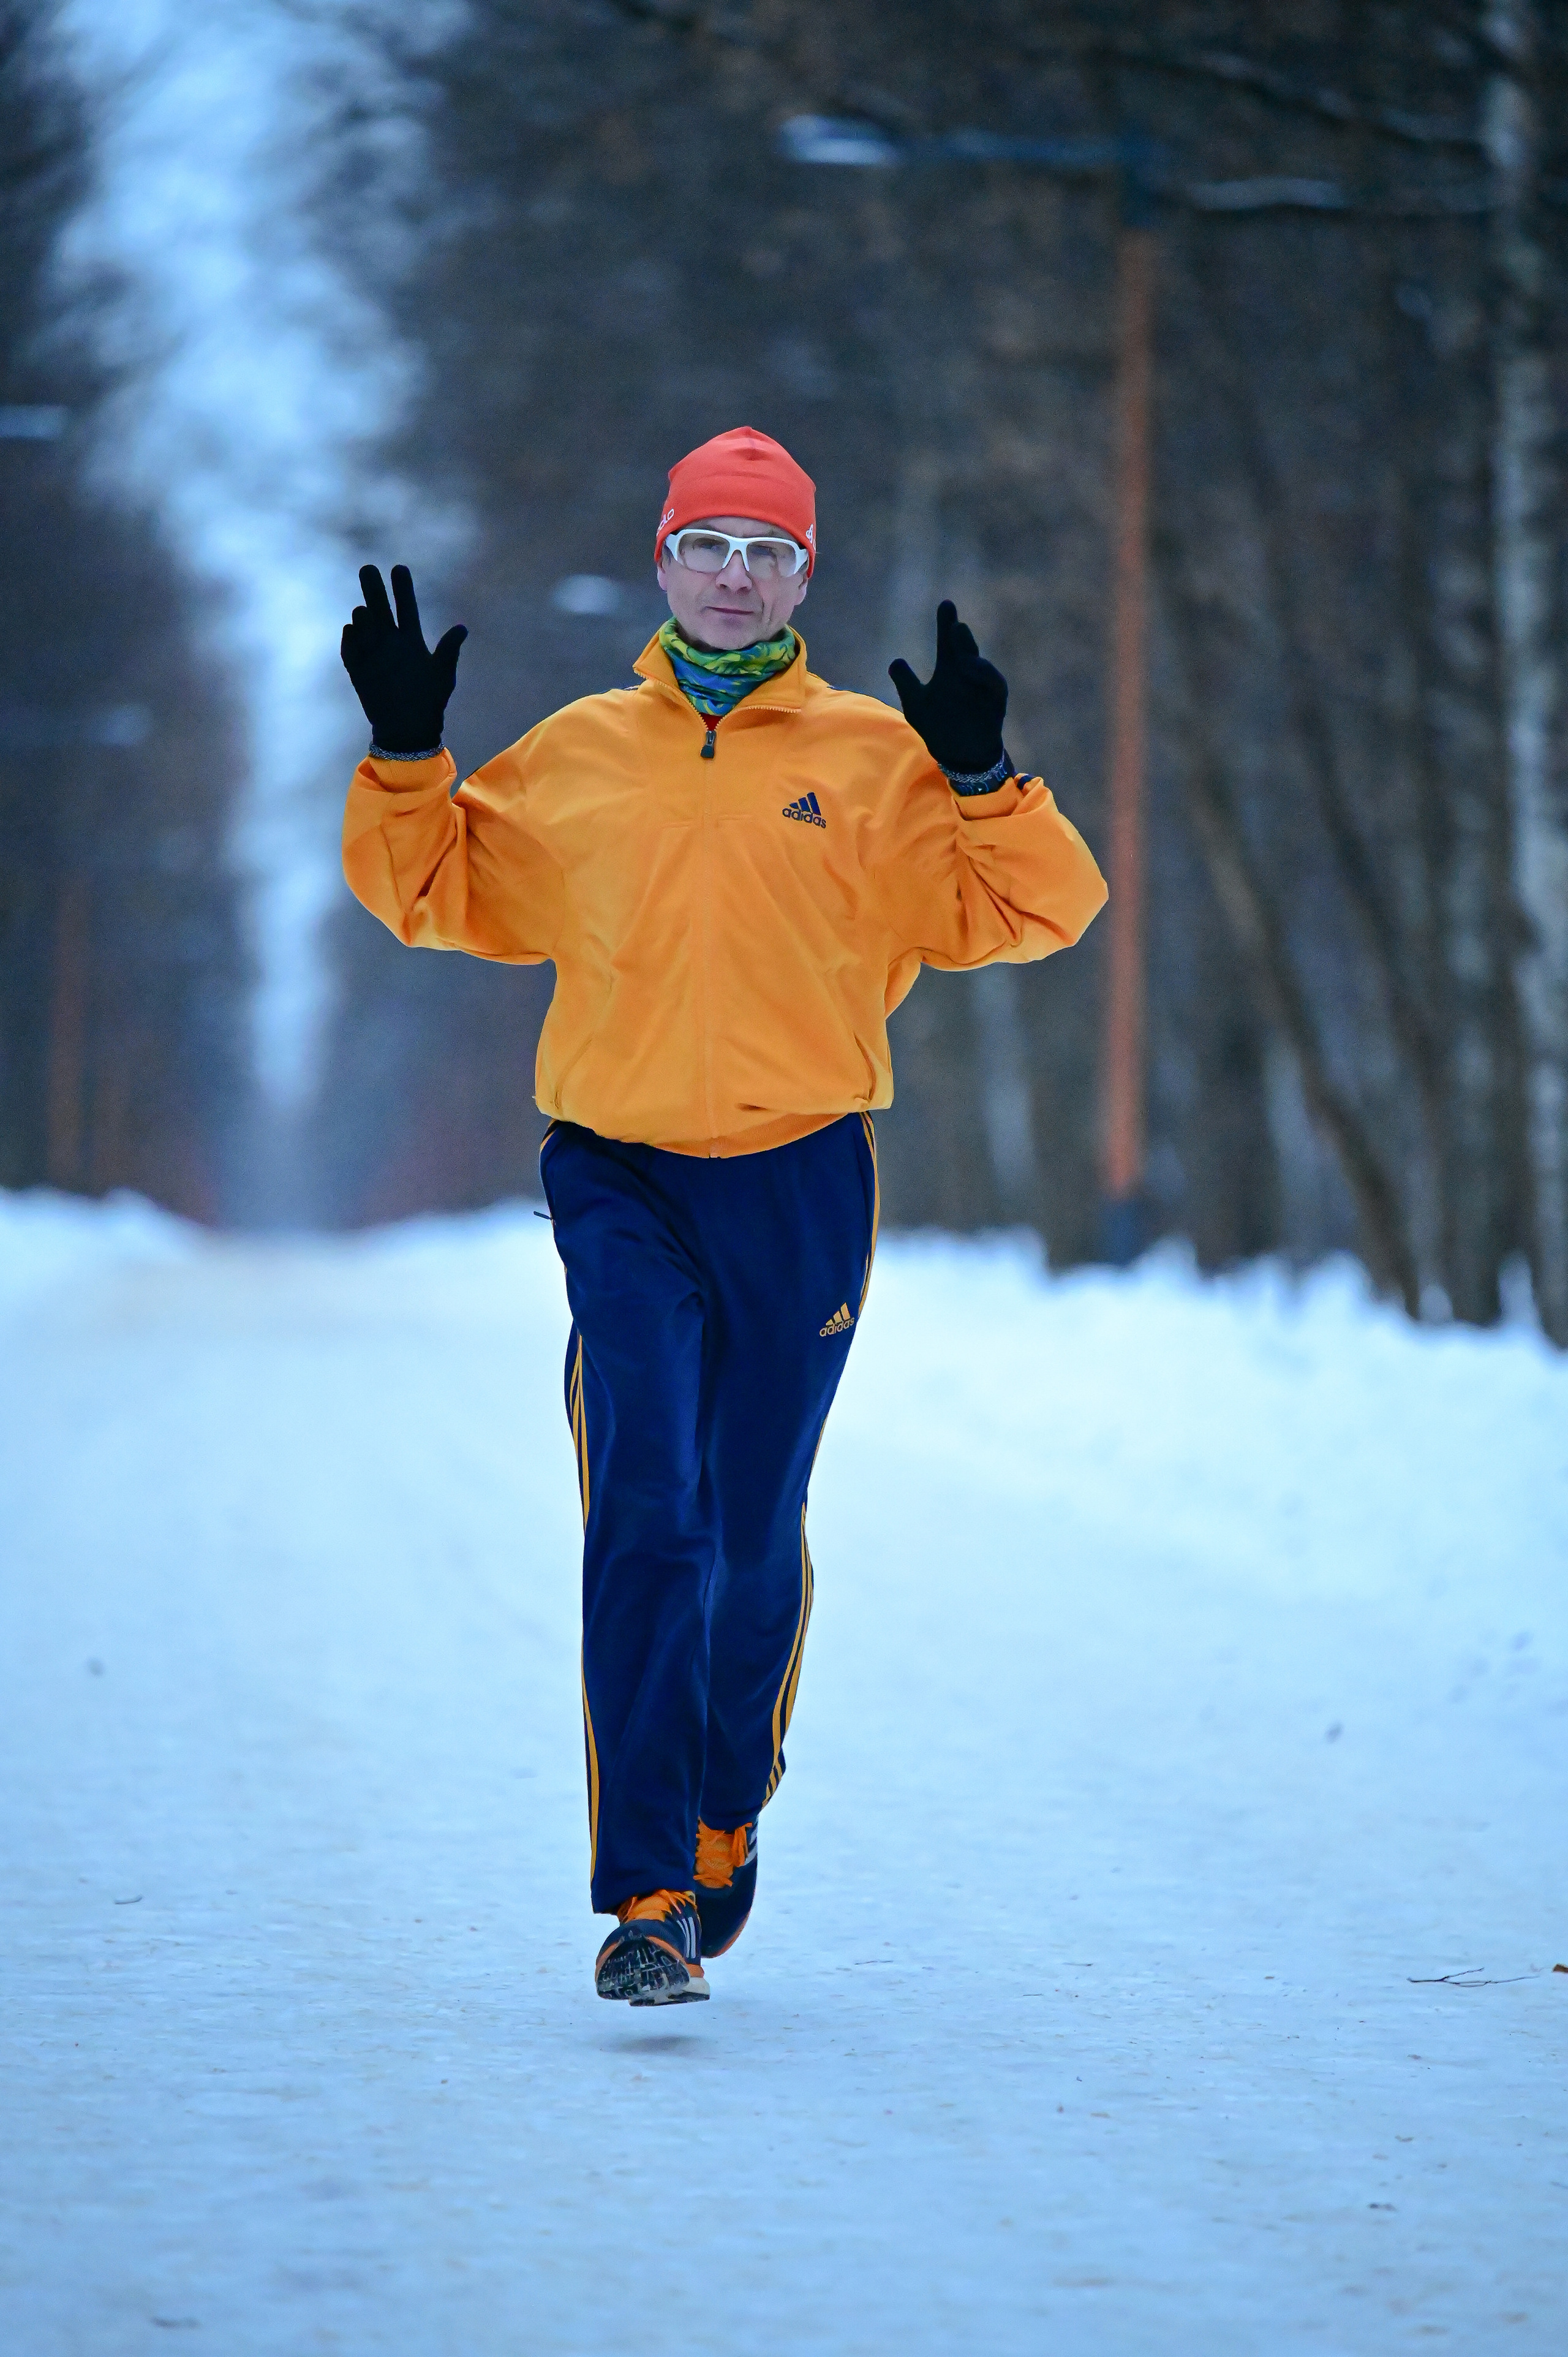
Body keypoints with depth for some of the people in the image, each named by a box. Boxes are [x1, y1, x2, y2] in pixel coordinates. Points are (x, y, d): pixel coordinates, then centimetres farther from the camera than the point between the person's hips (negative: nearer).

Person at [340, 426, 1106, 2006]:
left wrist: (981, 777, -15)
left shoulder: (876, 762, 4)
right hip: (620, 1181, 0)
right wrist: (405, 756, 0)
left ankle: (722, 1826, 35)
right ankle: (644, 1897, -14)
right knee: (646, 1529, -13)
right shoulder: (576, 760, 8)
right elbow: (432, 888, 16)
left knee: (754, 1546, 10)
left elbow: (1029, 911, 1)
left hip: (800, 1186, 1)